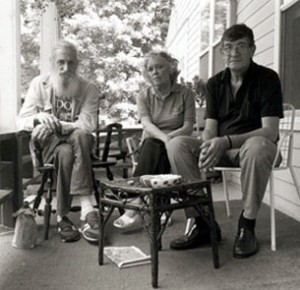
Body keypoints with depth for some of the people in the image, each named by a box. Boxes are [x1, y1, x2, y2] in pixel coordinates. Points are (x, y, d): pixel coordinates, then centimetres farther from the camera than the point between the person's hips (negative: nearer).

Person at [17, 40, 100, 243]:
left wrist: (56, 125, -27)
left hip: (78, 141, 0)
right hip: (49, 142, 0)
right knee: (65, 152, -35)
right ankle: (87, 209, -27)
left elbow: (88, 125, -14)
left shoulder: (89, 89, -1)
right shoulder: (39, 84, 3)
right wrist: (40, 117, -26)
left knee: (81, 136, -36)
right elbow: (21, 121, -2)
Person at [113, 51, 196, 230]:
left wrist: (169, 137, -25)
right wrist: (163, 137, -33)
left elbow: (188, 128, -5)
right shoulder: (144, 96, 7)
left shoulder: (185, 94, 2)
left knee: (153, 147, -33)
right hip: (151, 146, 1)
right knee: (152, 146, -34)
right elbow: (147, 124, -11)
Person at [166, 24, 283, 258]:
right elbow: (210, 129, -1)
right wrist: (208, 148, -26)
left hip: (253, 146, -4)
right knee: (177, 145, -21)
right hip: (221, 150, 4)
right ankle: (203, 223, -15)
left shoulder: (267, 78, -8)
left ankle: (247, 225, -20)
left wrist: (227, 141, -33)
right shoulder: (215, 83, 6)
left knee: (257, 146, -40)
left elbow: (270, 132, -18)